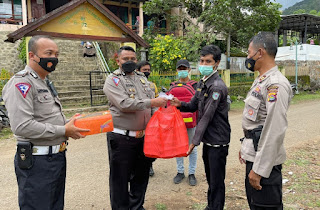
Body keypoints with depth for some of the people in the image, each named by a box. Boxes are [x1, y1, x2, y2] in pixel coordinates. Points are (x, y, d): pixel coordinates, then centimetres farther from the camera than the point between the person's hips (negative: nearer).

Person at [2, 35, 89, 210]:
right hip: (36, 162, -9)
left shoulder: (45, 83, 17)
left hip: (57, 156, 10)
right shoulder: (21, 82, -15)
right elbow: (22, 126, -25)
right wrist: (63, 131, -19)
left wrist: (70, 124, 5)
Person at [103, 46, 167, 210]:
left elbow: (153, 103, 17)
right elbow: (124, 104, -21)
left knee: (141, 175, 18)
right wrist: (151, 102, -21)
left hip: (143, 136, 6)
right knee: (120, 178, 6)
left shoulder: (142, 78, 14)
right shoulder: (113, 80, -6)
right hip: (122, 138, -6)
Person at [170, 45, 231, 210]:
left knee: (216, 181, 4)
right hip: (208, 140, 9)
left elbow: (207, 117, -22)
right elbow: (194, 105, 13)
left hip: (217, 142, -9)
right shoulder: (202, 83, 9)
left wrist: (195, 141, -20)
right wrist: (180, 104, -9)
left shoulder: (217, 87, -20)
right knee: (210, 178, 23)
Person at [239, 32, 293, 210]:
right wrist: (245, 147, 21)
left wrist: (259, 169, -23)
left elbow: (275, 131, -24)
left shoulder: (275, 85, -20)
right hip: (253, 154, 10)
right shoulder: (260, 80, 12)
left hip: (265, 159, -10)